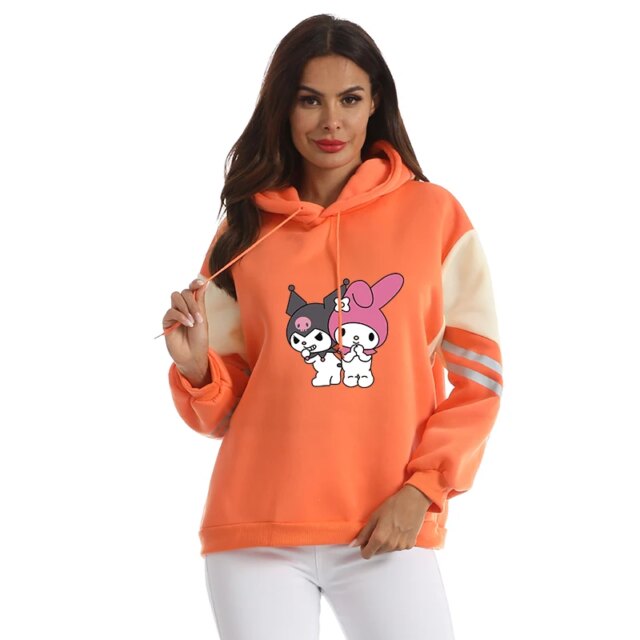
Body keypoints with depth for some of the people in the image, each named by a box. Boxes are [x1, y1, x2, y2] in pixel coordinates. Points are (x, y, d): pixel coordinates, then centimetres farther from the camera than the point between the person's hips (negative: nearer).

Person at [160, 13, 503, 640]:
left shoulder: (435, 215, 3)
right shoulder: (245, 231, 7)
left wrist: (422, 489, -7)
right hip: (258, 533, 1)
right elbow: (224, 411, 11)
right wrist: (194, 364, -9)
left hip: (389, 531, -1)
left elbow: (476, 375, 4)